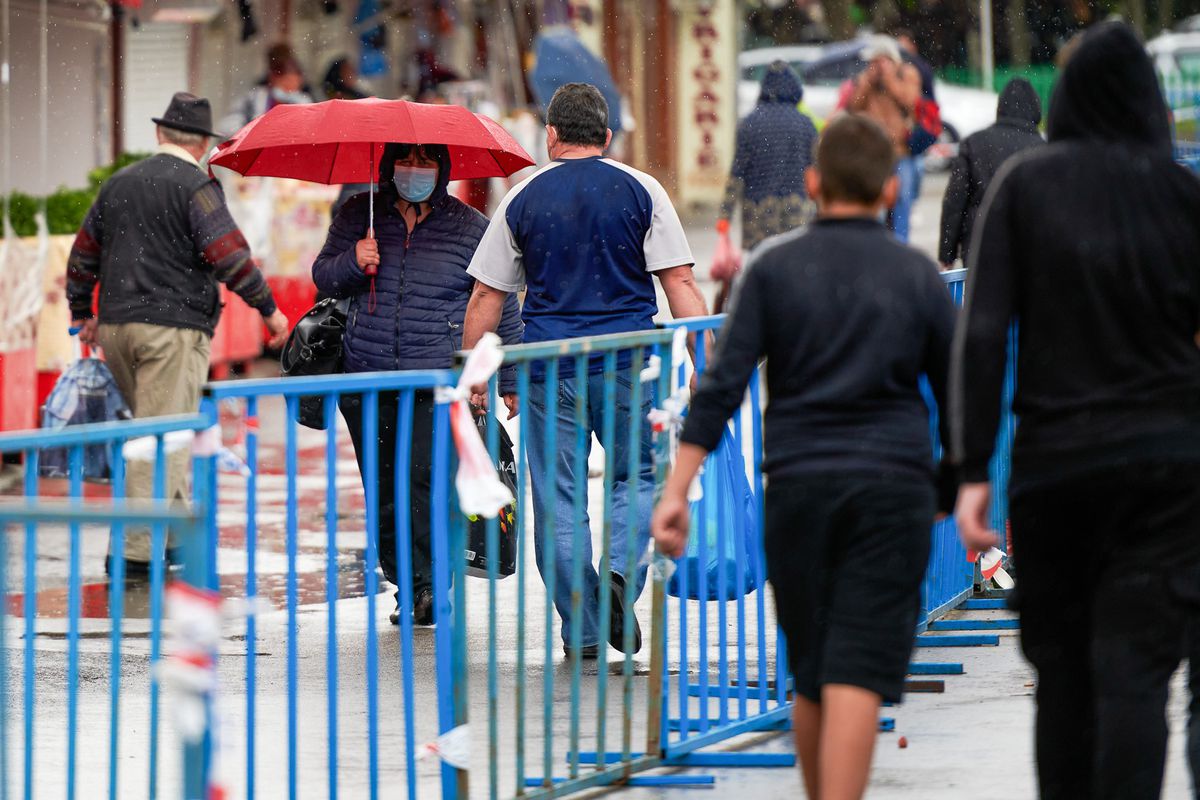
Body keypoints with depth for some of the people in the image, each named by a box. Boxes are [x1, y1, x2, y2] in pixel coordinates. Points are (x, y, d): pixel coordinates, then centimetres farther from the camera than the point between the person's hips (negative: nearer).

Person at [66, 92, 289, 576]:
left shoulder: (119, 185, 14)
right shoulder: (195, 187, -7)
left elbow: (84, 253, 21)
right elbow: (228, 254, -16)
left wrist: (82, 313, 34)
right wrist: (268, 308, -6)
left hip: (116, 327, 7)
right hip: (173, 328, -7)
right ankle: (133, 551, -10)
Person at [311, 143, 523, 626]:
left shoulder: (470, 228, 3)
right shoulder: (359, 216, 9)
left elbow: (503, 310, 9)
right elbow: (322, 277, 16)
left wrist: (509, 381, 8)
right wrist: (352, 262, -7)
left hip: (441, 381, -3)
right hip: (368, 380, 3)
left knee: (429, 478, -17)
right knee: (385, 495, 4)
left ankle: (433, 585, -9)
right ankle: (406, 586, 15)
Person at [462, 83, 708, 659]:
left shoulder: (523, 199, 5)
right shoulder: (641, 191, 2)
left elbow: (486, 295, 5)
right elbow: (679, 283, -4)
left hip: (549, 368, 0)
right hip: (627, 364, 0)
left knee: (557, 497, 6)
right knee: (638, 477, 14)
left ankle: (581, 629, 5)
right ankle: (622, 572, -13)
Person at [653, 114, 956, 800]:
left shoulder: (775, 267, 4)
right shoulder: (918, 275, 5)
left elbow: (723, 384, -2)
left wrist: (677, 491, -3)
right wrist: (954, 491, 24)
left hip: (799, 486, 1)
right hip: (895, 486, -1)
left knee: (811, 677, 14)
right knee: (857, 675, -9)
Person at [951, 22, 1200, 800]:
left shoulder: (1024, 184, 0)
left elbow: (983, 331, -7)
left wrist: (973, 470, -6)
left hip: (1054, 458, 1)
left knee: (1064, 670, 14)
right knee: (1135, 673, -5)